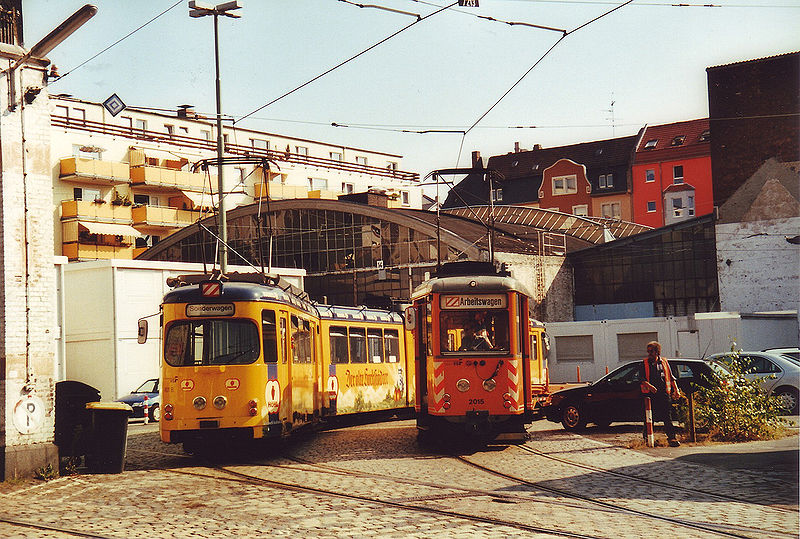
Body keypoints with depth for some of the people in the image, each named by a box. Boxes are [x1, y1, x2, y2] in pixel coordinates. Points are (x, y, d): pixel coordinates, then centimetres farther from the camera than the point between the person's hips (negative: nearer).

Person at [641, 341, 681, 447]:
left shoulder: (664, 362, 14)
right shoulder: (645, 363, 9)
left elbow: (671, 378, 18)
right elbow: (642, 379, 0)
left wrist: (676, 389, 8)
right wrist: (649, 385, -17)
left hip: (664, 393, 0)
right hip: (651, 394, 0)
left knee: (667, 416, -6)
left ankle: (672, 437, -8)